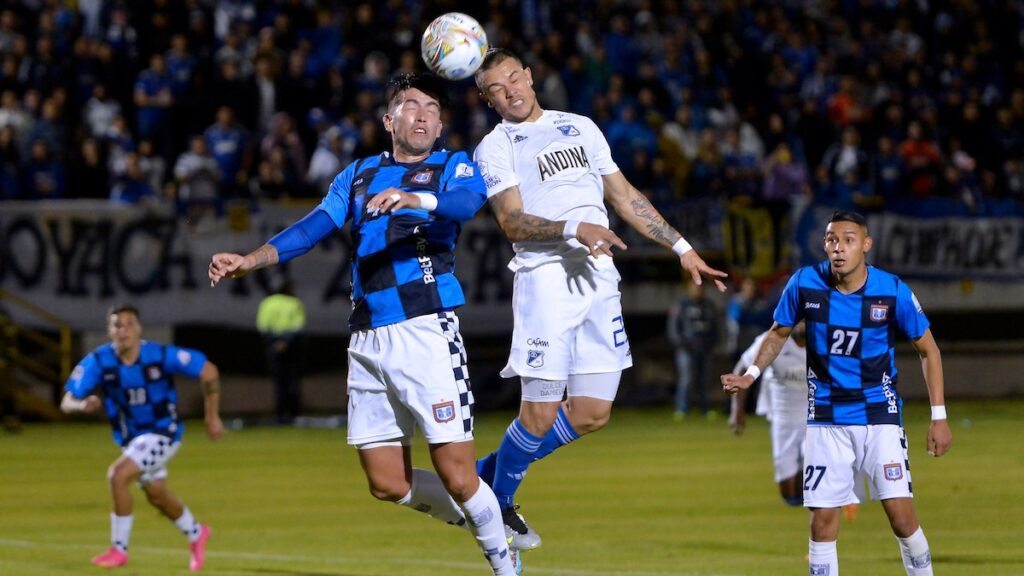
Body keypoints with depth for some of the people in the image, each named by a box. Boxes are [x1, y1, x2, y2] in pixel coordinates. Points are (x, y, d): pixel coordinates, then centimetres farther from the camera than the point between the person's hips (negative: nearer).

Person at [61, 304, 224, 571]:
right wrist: (82, 404, -44)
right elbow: (67, 402, -20)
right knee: (157, 497, 22)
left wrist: (212, 416, -8)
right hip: (130, 438, 5)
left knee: (118, 475, -25)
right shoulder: (98, 361, -17)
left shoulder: (161, 355, -24)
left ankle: (119, 548, -11)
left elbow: (209, 371, -13)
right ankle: (196, 534, 51)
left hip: (162, 432, -5)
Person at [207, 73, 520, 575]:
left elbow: (467, 202, -17)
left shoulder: (454, 166, 6)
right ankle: (477, 517, 28)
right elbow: (313, 228, 11)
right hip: (367, 341, 5)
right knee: (388, 484, 4)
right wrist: (250, 261, -5)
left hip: (427, 330, -5)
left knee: (456, 476, -10)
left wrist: (416, 199, -39)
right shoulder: (360, 174, 19)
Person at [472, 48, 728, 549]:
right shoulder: (494, 148, 2)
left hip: (599, 277, 5)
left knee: (592, 413, 1)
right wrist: (574, 229, -26)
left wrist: (682, 249, 18)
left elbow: (625, 197, 22)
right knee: (541, 411, -9)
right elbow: (512, 222, -10)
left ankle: (488, 471, 19)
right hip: (545, 277, -5)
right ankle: (496, 504, 14)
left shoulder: (580, 128, 18)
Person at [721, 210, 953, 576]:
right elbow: (779, 333, 9)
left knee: (902, 517, -9)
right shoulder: (805, 283, -10)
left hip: (879, 415, -1)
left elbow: (928, 349, -1)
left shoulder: (892, 291, -14)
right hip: (826, 418, 1)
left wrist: (939, 417, -4)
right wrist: (752, 374, -6)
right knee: (822, 521, 0)